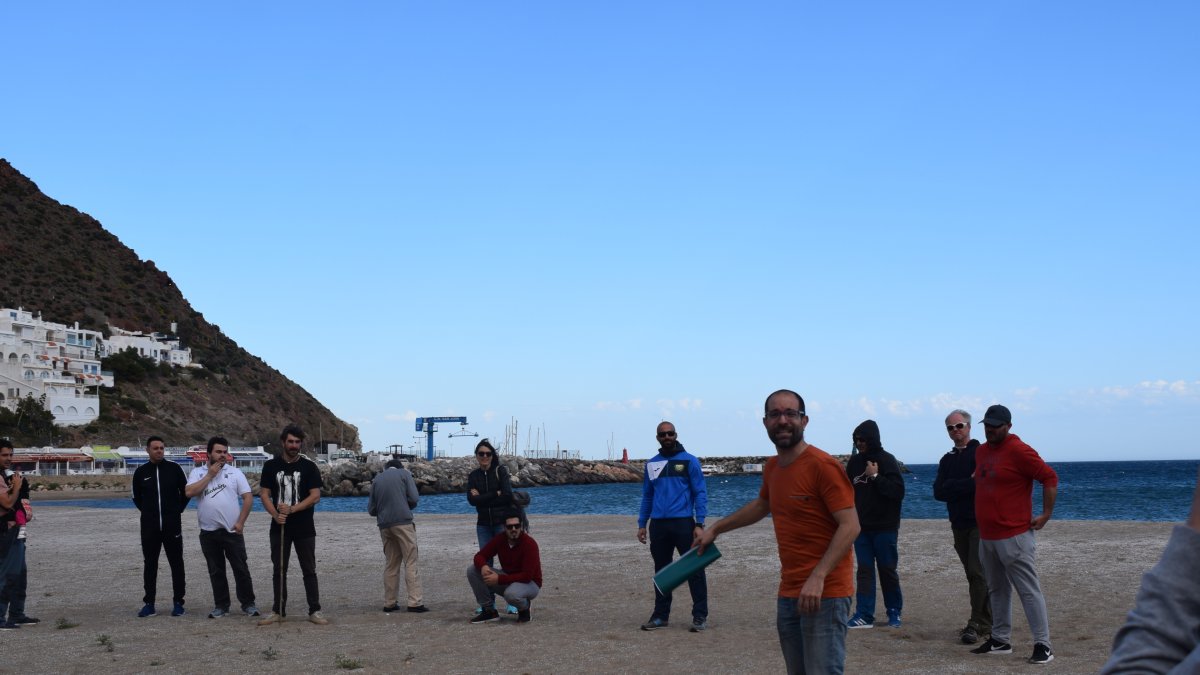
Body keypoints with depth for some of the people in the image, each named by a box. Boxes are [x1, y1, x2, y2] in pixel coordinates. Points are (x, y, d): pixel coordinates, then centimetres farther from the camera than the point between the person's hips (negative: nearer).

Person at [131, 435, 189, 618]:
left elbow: (186, 491, 8)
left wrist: (177, 510, 5)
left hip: (173, 525, -1)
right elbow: (136, 497, 16)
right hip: (149, 527, 1)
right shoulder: (141, 472, 3)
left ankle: (178, 603, 7)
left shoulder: (174, 468, -1)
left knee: (176, 563, 1)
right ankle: (149, 604, 12)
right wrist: (148, 512, 10)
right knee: (149, 565, 5)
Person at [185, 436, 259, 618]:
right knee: (216, 571, 9)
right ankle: (221, 605, 18)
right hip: (208, 532, 1)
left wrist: (240, 522, -9)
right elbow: (189, 492, -12)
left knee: (241, 569, 1)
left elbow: (248, 498, -1)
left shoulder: (235, 472, 1)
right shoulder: (198, 473, 5)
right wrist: (209, 475, -11)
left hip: (232, 531, -1)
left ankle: (248, 603, 10)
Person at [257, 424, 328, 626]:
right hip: (280, 527, 2)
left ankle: (315, 611, 4)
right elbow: (264, 494, 1)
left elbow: (315, 496, -6)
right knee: (278, 570, 7)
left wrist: (292, 509, -18)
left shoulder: (308, 467, 0)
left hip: (304, 528, -2)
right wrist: (275, 514, -16)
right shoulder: (271, 466, 5)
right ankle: (278, 611, 15)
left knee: (309, 570, 1)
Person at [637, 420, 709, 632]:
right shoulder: (651, 465, 11)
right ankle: (660, 615, 18)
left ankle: (700, 616, 3)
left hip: (683, 523, -4)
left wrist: (699, 524, -12)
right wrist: (642, 524, 11)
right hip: (658, 525, 4)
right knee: (661, 571, 10)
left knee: (694, 570, -2)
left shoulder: (689, 461, -1)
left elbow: (700, 494, -4)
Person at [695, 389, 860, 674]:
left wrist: (818, 577, -26)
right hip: (788, 594, 8)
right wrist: (715, 528, 33)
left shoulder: (823, 466, -13)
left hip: (824, 593, -8)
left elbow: (850, 526, -18)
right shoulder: (772, 468, 11)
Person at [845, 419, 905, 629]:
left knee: (887, 570, 4)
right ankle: (864, 614, 3)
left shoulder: (887, 461, -8)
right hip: (861, 527, 5)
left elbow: (898, 491, -17)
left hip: (884, 527, -5)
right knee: (864, 570, 3)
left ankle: (894, 612, 17)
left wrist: (875, 476, -20)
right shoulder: (854, 462, 8)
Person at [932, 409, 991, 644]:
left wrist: (957, 486, -11)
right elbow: (938, 492, 0)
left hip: (980, 522, -6)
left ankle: (977, 625, -10)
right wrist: (970, 484, -9)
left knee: (977, 572, -12)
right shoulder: (947, 460, 15)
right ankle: (986, 623, 15)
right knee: (974, 574, 10)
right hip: (959, 524, 6)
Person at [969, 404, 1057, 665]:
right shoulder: (981, 451, 13)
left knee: (1029, 590, -6)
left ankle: (1043, 645, -5)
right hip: (987, 536, 8)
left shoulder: (1018, 451, -12)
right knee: (997, 590, 15)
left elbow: (1050, 477, -13)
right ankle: (1000, 640, 23)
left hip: (1014, 536, -8)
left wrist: (1046, 514, -15)